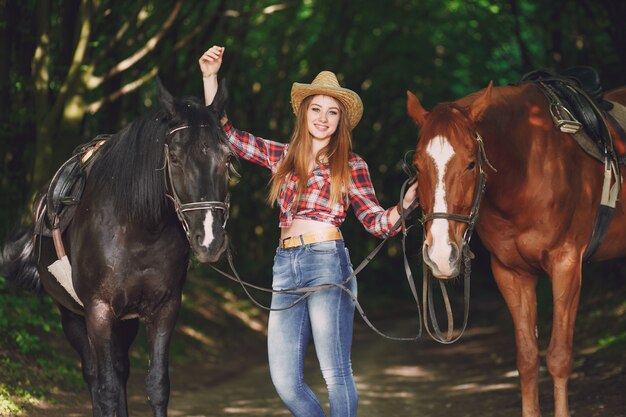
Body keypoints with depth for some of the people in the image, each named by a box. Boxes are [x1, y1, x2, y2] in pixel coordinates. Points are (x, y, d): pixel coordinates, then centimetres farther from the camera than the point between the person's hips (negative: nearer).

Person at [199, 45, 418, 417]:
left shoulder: (351, 165, 5)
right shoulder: (282, 156, 15)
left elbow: (376, 222, 2)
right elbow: (226, 134, 18)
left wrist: (406, 204, -17)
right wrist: (210, 77, 13)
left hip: (327, 263, -4)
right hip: (285, 266, 4)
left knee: (336, 372, -6)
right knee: (286, 382, 0)